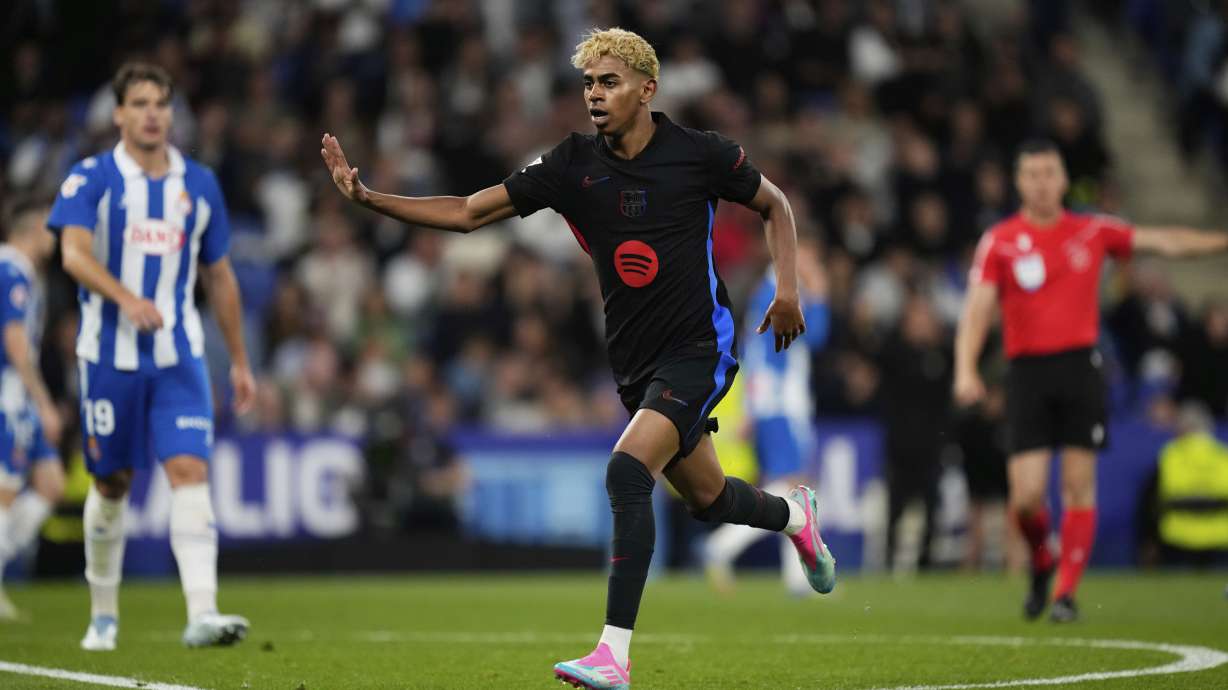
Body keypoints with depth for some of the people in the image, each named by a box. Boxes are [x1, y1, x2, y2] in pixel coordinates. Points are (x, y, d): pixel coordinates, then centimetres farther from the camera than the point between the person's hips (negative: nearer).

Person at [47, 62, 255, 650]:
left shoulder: (199, 183, 8)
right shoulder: (91, 178, -4)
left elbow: (219, 276, 16)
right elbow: (75, 254, -20)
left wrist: (239, 361, 16)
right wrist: (126, 298, -37)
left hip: (178, 358, 2)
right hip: (109, 354, -2)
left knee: (191, 473, -14)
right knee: (112, 484, 8)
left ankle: (202, 614, -24)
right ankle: (103, 613, 26)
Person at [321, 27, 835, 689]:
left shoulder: (701, 154, -10)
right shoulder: (573, 164, -2)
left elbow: (774, 205, 8)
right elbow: (467, 212, -4)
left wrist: (787, 287, -6)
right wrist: (368, 197, -15)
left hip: (698, 349, -5)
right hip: (635, 362, 5)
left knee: (627, 471, -25)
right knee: (705, 497, 19)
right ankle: (793, 514, 55)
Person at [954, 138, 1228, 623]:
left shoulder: (1093, 232, 8)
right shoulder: (999, 242, 2)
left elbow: (1164, 242, 11)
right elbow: (977, 309, -4)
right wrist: (966, 369, -18)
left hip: (1080, 365, 1)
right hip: (1028, 371, -1)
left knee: (1079, 487, -4)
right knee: (1026, 496, -7)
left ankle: (1066, 592, 5)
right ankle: (1041, 563, 23)